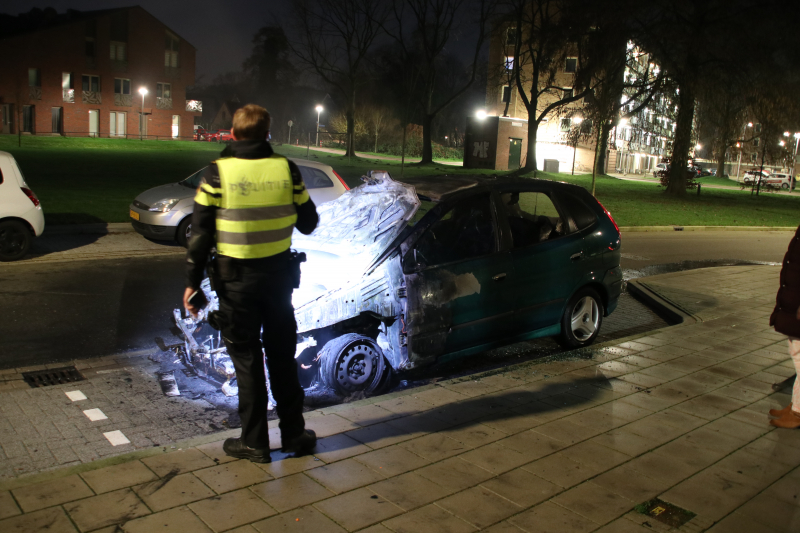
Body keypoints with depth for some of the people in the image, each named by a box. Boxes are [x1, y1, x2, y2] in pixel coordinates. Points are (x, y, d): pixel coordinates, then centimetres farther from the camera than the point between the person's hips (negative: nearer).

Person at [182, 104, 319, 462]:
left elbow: (200, 232, -9)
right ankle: (293, 432, 25)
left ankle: (254, 442, 16)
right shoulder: (286, 168, -3)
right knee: (282, 354, 15)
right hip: (279, 272, 3)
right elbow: (308, 223, 4)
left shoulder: (218, 172, -9)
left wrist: (193, 281, -1)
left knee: (246, 357, 8)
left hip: (236, 277, -2)